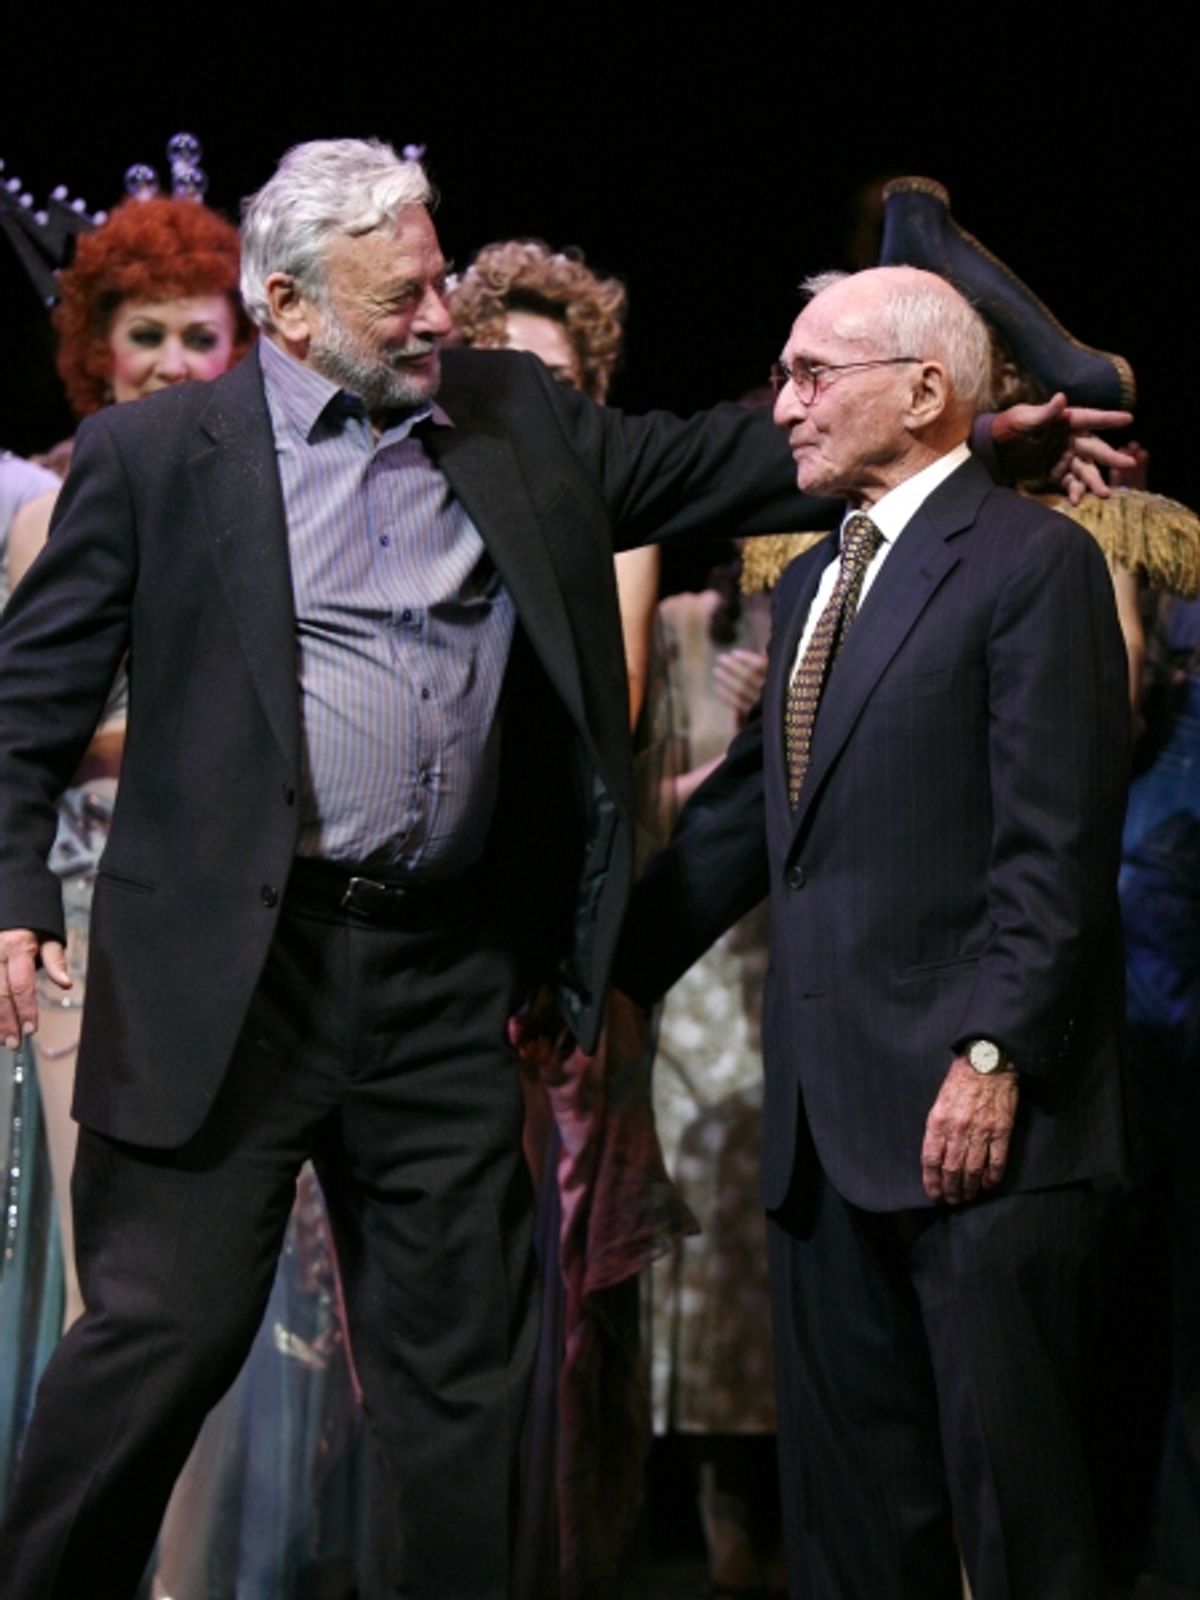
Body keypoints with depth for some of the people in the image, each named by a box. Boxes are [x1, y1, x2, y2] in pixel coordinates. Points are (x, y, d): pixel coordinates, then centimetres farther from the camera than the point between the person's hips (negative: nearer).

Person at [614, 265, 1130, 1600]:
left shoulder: (1030, 560, -6)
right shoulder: (810, 583, 20)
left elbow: (1057, 845, -14)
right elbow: (740, 812, 22)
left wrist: (995, 1054, -20)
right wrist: (609, 968, 16)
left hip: (974, 1105, -8)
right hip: (828, 1115, 8)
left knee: (1009, 1483, -3)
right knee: (844, 1488, 12)